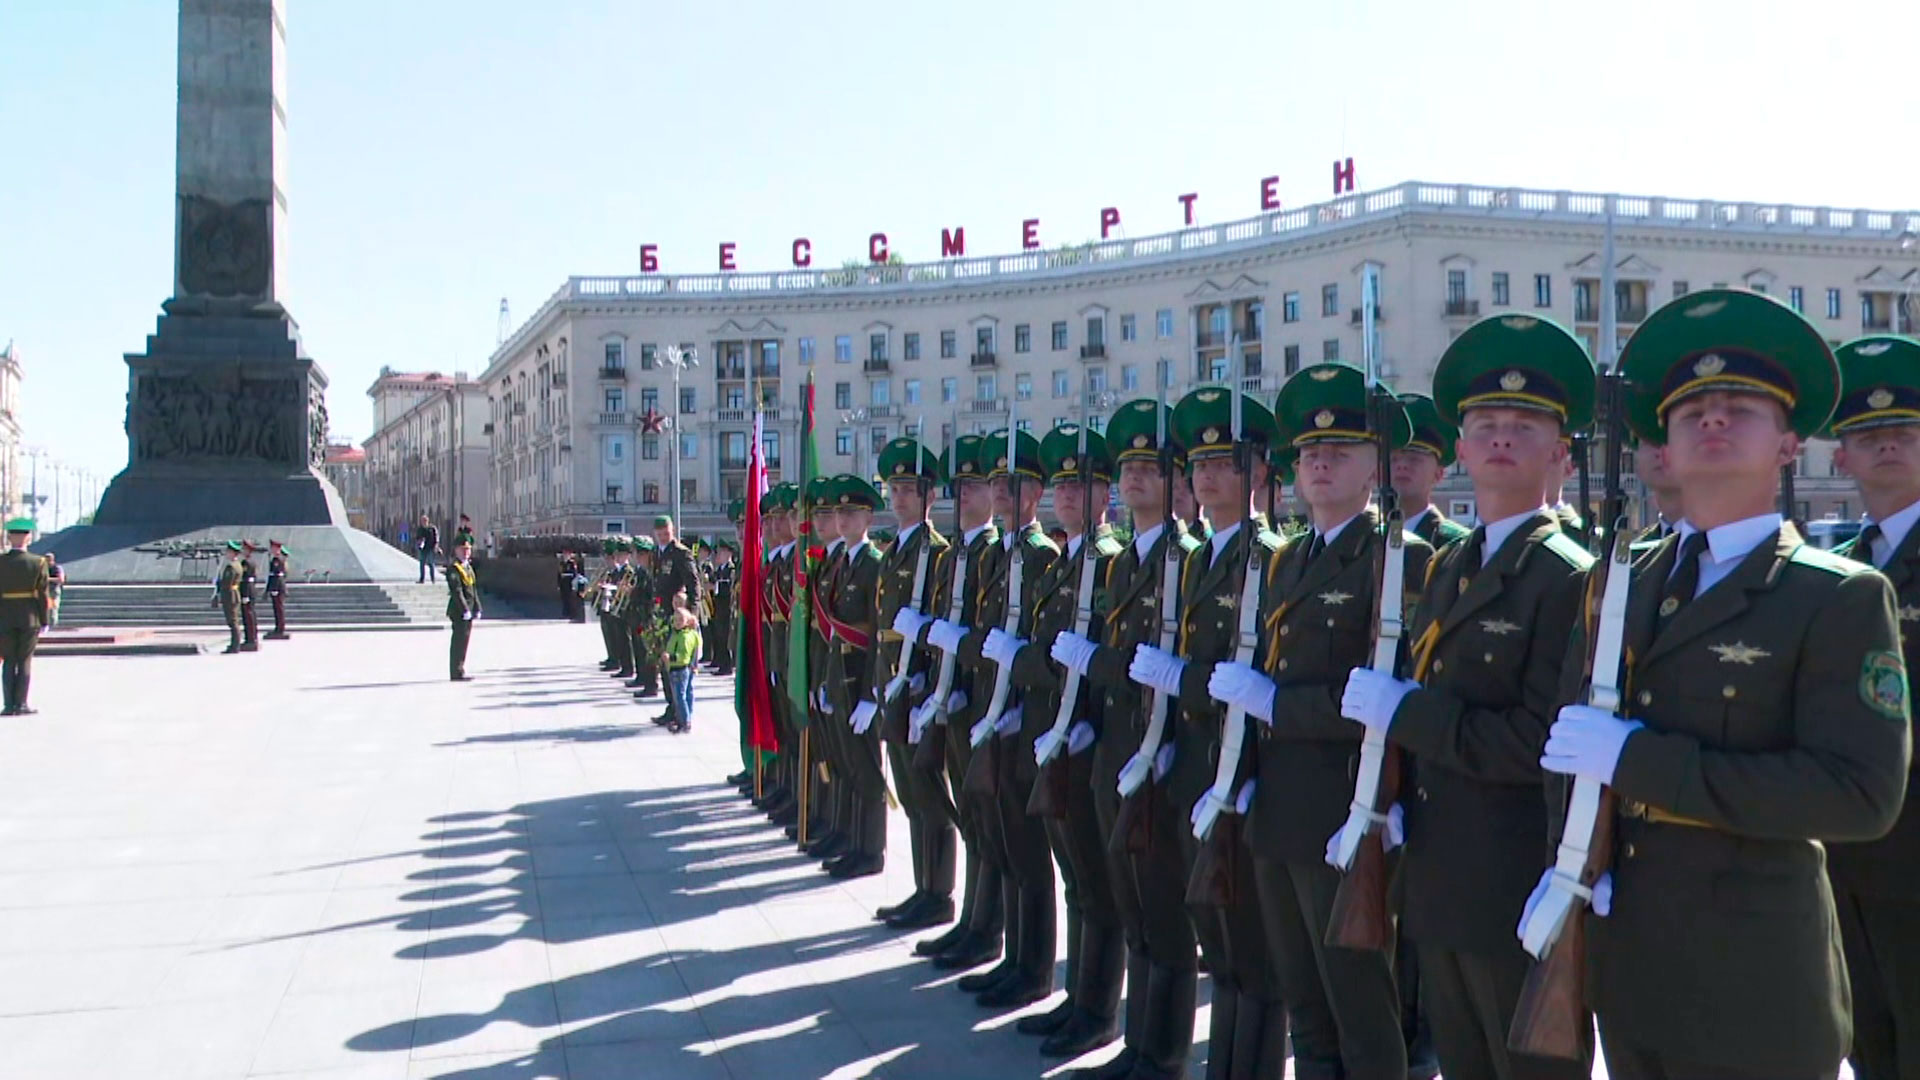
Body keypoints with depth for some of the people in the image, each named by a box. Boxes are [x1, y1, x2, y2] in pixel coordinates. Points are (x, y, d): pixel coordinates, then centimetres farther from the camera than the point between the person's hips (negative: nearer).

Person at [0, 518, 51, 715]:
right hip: (30, 618, -1)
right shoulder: (38, 563, -6)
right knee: (25, 661, 5)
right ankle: (21, 704, 4)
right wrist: (45, 621, 3)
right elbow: (44, 594, -5)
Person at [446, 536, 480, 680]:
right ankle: (457, 673, -3)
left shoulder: (469, 567, 17)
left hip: (468, 611, 9)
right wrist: (465, 610, -21)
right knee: (459, 640, -7)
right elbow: (457, 591, -18)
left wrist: (477, 609, 13)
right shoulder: (453, 568, -11)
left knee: (464, 640, 12)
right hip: (459, 611, -9)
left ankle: (460, 671, 19)